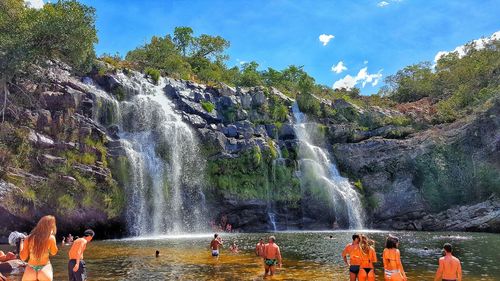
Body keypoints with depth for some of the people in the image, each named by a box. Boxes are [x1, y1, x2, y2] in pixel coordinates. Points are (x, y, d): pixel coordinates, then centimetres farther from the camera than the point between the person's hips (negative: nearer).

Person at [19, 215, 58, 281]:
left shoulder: (29, 238, -5)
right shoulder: (51, 238, -11)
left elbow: (23, 257, 0)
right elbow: (53, 253, 7)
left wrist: (21, 244, 14)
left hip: (30, 270, 3)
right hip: (45, 270, -3)